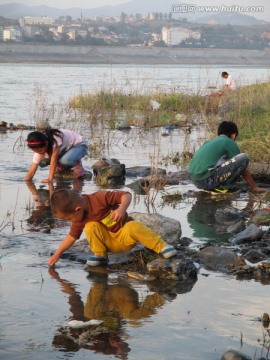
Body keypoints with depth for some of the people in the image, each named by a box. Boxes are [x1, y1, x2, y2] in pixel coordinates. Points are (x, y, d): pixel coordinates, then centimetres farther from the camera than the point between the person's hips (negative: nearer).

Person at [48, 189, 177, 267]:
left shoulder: (100, 198, -25)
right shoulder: (80, 220, -7)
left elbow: (126, 195, -25)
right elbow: (72, 236, 5)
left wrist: (122, 209, -43)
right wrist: (57, 253, 3)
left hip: (125, 236, -4)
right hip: (108, 242, 4)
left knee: (133, 227, -37)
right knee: (90, 227, -23)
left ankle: (161, 246, -29)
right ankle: (100, 255, -6)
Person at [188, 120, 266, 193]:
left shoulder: (209, 142, 27)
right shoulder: (230, 143, 6)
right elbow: (242, 166, 8)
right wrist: (254, 188, 18)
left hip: (195, 181, 8)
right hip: (207, 180, -8)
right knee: (244, 158, -6)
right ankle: (223, 186, -3)